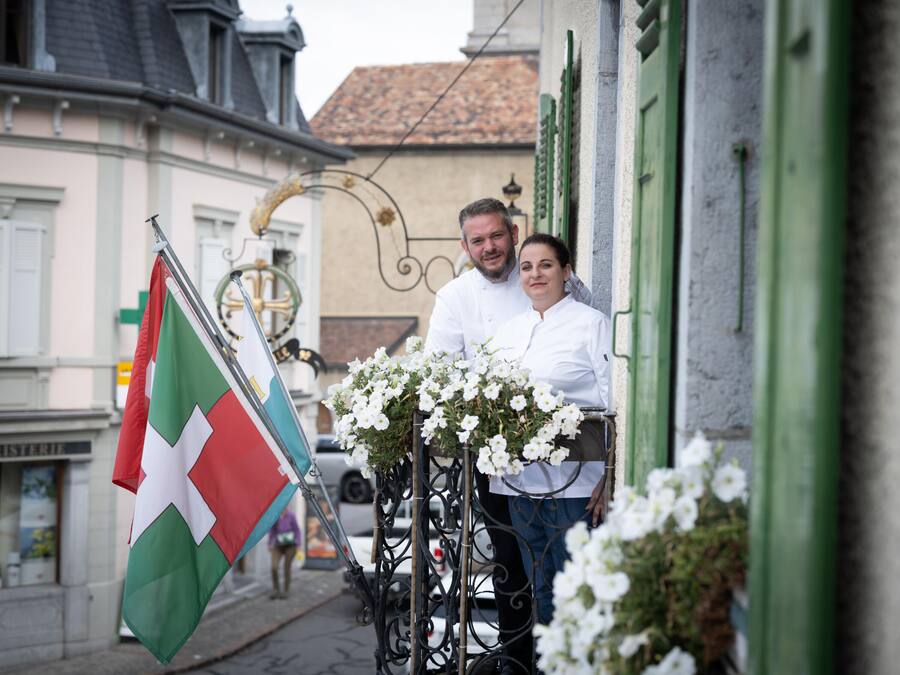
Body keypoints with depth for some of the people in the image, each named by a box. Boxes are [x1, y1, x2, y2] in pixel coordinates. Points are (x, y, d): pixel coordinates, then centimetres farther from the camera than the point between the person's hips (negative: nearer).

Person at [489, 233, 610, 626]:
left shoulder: (591, 324, -1)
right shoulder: (507, 332, 17)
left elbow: (614, 403, -7)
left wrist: (610, 479, -13)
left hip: (574, 482, -6)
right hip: (520, 482, 6)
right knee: (541, 592, 12)